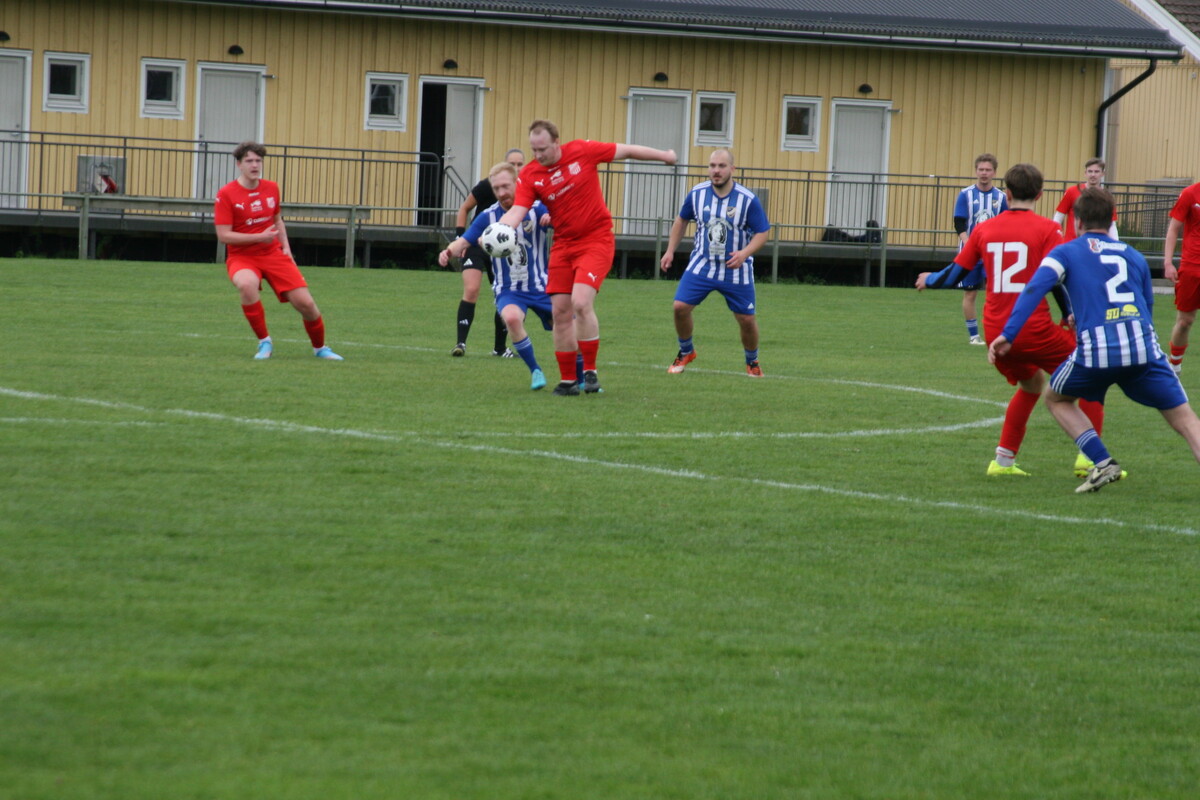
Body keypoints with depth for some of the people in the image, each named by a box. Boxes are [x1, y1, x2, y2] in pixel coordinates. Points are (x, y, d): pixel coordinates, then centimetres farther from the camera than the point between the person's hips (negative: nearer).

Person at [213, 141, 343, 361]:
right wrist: (260, 237, -21)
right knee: (247, 284, -39)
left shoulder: (271, 188, 6)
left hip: (274, 254, 4)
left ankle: (319, 347, 23)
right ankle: (264, 342, -19)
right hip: (242, 257, -4)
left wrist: (285, 247, 7)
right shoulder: (226, 194, -11)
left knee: (305, 303, -6)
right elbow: (223, 235, -15)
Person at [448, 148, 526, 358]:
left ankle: (500, 347, 22)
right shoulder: (488, 186, -14)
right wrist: (460, 237, -9)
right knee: (471, 291, -19)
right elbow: (464, 208, -2)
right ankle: (461, 343, -16)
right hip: (477, 245, -4)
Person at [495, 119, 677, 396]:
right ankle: (568, 380, 12)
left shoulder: (582, 151, -10)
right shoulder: (529, 175, -5)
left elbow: (626, 151, 2)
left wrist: (663, 155, 12)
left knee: (581, 302, -20)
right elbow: (516, 211, -14)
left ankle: (590, 372, -6)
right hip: (563, 245, 4)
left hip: (596, 241, -4)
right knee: (560, 311, 1)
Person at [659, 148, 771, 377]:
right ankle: (686, 352, 16)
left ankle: (752, 362, 27)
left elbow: (762, 233, -8)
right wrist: (670, 251, 9)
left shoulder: (748, 200, -14)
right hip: (701, 264, 2)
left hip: (736, 270, -2)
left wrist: (744, 253, -25)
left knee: (747, 319, 0)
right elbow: (681, 221, 12)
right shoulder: (697, 194, -5)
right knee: (680, 307, -10)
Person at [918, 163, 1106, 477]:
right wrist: (1070, 315, 3)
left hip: (995, 331, 5)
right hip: (1034, 330, -5)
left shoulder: (984, 229, 8)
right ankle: (1089, 458, 1)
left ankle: (1004, 460, 23)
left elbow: (953, 275, 12)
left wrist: (929, 280, 33)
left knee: (1032, 383, 30)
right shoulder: (1047, 230, -5)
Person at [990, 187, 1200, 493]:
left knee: (1057, 399, 25)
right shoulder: (1134, 256, 23)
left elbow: (1035, 288, -3)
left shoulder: (1067, 252, 14)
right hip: (1144, 347, 2)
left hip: (1097, 352, -2)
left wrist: (1008, 335, -9)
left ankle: (1103, 463, 10)